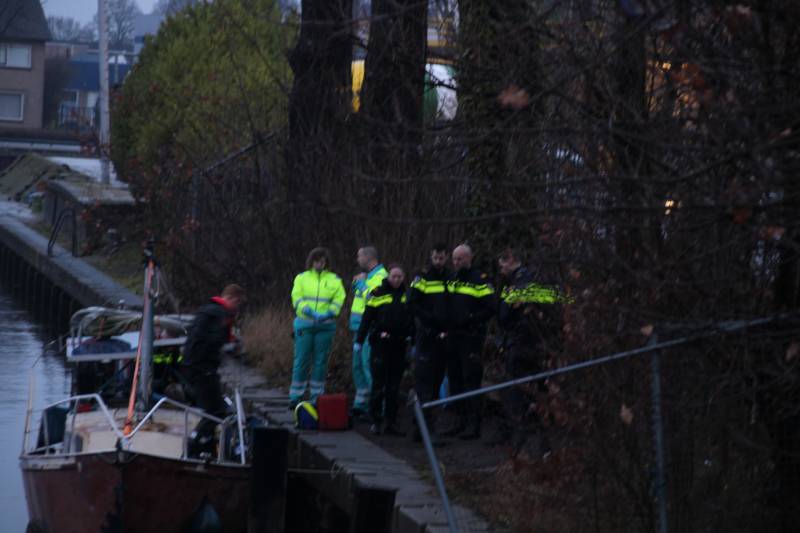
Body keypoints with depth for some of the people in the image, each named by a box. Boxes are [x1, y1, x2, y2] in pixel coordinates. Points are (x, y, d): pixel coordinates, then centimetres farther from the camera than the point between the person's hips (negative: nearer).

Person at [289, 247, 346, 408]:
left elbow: (338, 300, 1)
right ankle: (295, 396, 2)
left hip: (325, 325, 1)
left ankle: (317, 396, 12)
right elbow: (297, 298, -2)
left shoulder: (334, 280, 8)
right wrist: (309, 311, -18)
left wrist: (329, 313, -18)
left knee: (321, 361, 4)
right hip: (304, 324, -1)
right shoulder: (302, 278, 7)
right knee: (301, 360, -3)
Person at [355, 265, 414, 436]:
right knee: (378, 385, -2)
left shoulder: (407, 295, 10)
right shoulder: (378, 293, -2)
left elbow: (412, 320, 17)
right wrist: (359, 340, -6)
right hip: (381, 345, -4)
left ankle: (390, 423, 12)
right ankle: (376, 421, 4)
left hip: (399, 346, 4)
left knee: (394, 386, 7)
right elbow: (367, 318, -3)